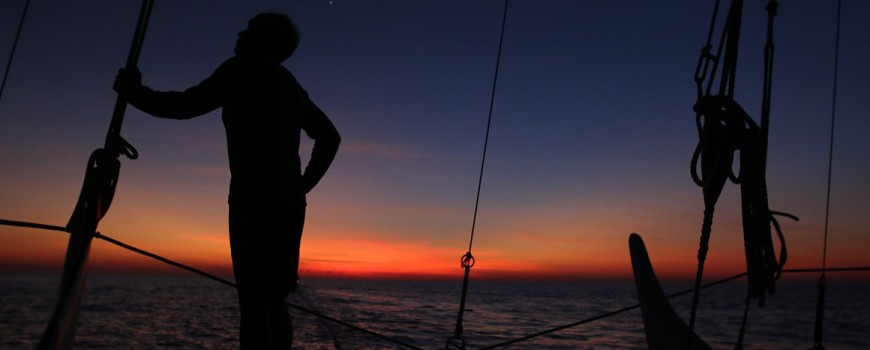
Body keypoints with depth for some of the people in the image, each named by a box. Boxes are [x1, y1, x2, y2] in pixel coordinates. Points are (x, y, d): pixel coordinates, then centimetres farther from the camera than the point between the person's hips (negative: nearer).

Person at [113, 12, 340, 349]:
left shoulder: (246, 68, 2)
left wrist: (134, 92, 11)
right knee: (272, 302, 11)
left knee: (254, 305, -11)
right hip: (289, 202, 8)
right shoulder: (291, 85, 24)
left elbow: (186, 105, -5)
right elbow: (330, 136, 27)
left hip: (256, 200, -8)